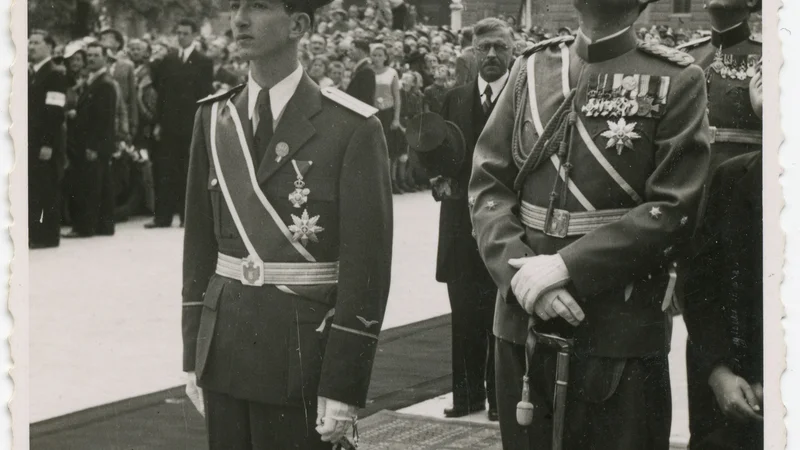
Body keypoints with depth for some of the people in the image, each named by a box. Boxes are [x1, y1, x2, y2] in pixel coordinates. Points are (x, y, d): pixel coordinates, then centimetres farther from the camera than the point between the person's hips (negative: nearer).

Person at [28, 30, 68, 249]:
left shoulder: (55, 76, -8)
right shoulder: (30, 75, 16)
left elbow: (55, 113, -15)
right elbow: (30, 109, 17)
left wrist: (48, 144, -20)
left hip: (47, 144, -7)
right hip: (31, 141, 7)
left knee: (48, 190, -4)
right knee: (32, 189, 7)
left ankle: (48, 236, 0)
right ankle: (34, 234, 12)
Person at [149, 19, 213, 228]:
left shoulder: (203, 62, 0)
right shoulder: (168, 60, 11)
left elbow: (205, 95, -3)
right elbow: (161, 91, 10)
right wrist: (159, 122, 4)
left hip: (191, 124, -3)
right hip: (169, 124, 3)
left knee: (188, 172, 2)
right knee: (165, 171, -1)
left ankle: (187, 215, 7)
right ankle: (163, 216, 1)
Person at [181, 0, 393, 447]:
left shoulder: (352, 127, -10)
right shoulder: (214, 118, 7)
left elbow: (366, 264, -11)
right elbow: (200, 242, 10)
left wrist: (344, 386, -13)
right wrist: (194, 356, 9)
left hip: (300, 358, -4)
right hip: (223, 353, 4)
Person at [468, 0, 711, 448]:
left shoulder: (677, 81, -3)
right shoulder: (531, 69, 8)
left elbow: (674, 210, -11)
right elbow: (488, 182, 5)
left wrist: (568, 268, -17)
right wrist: (519, 269, -12)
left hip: (621, 338, -3)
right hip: (522, 325, 4)